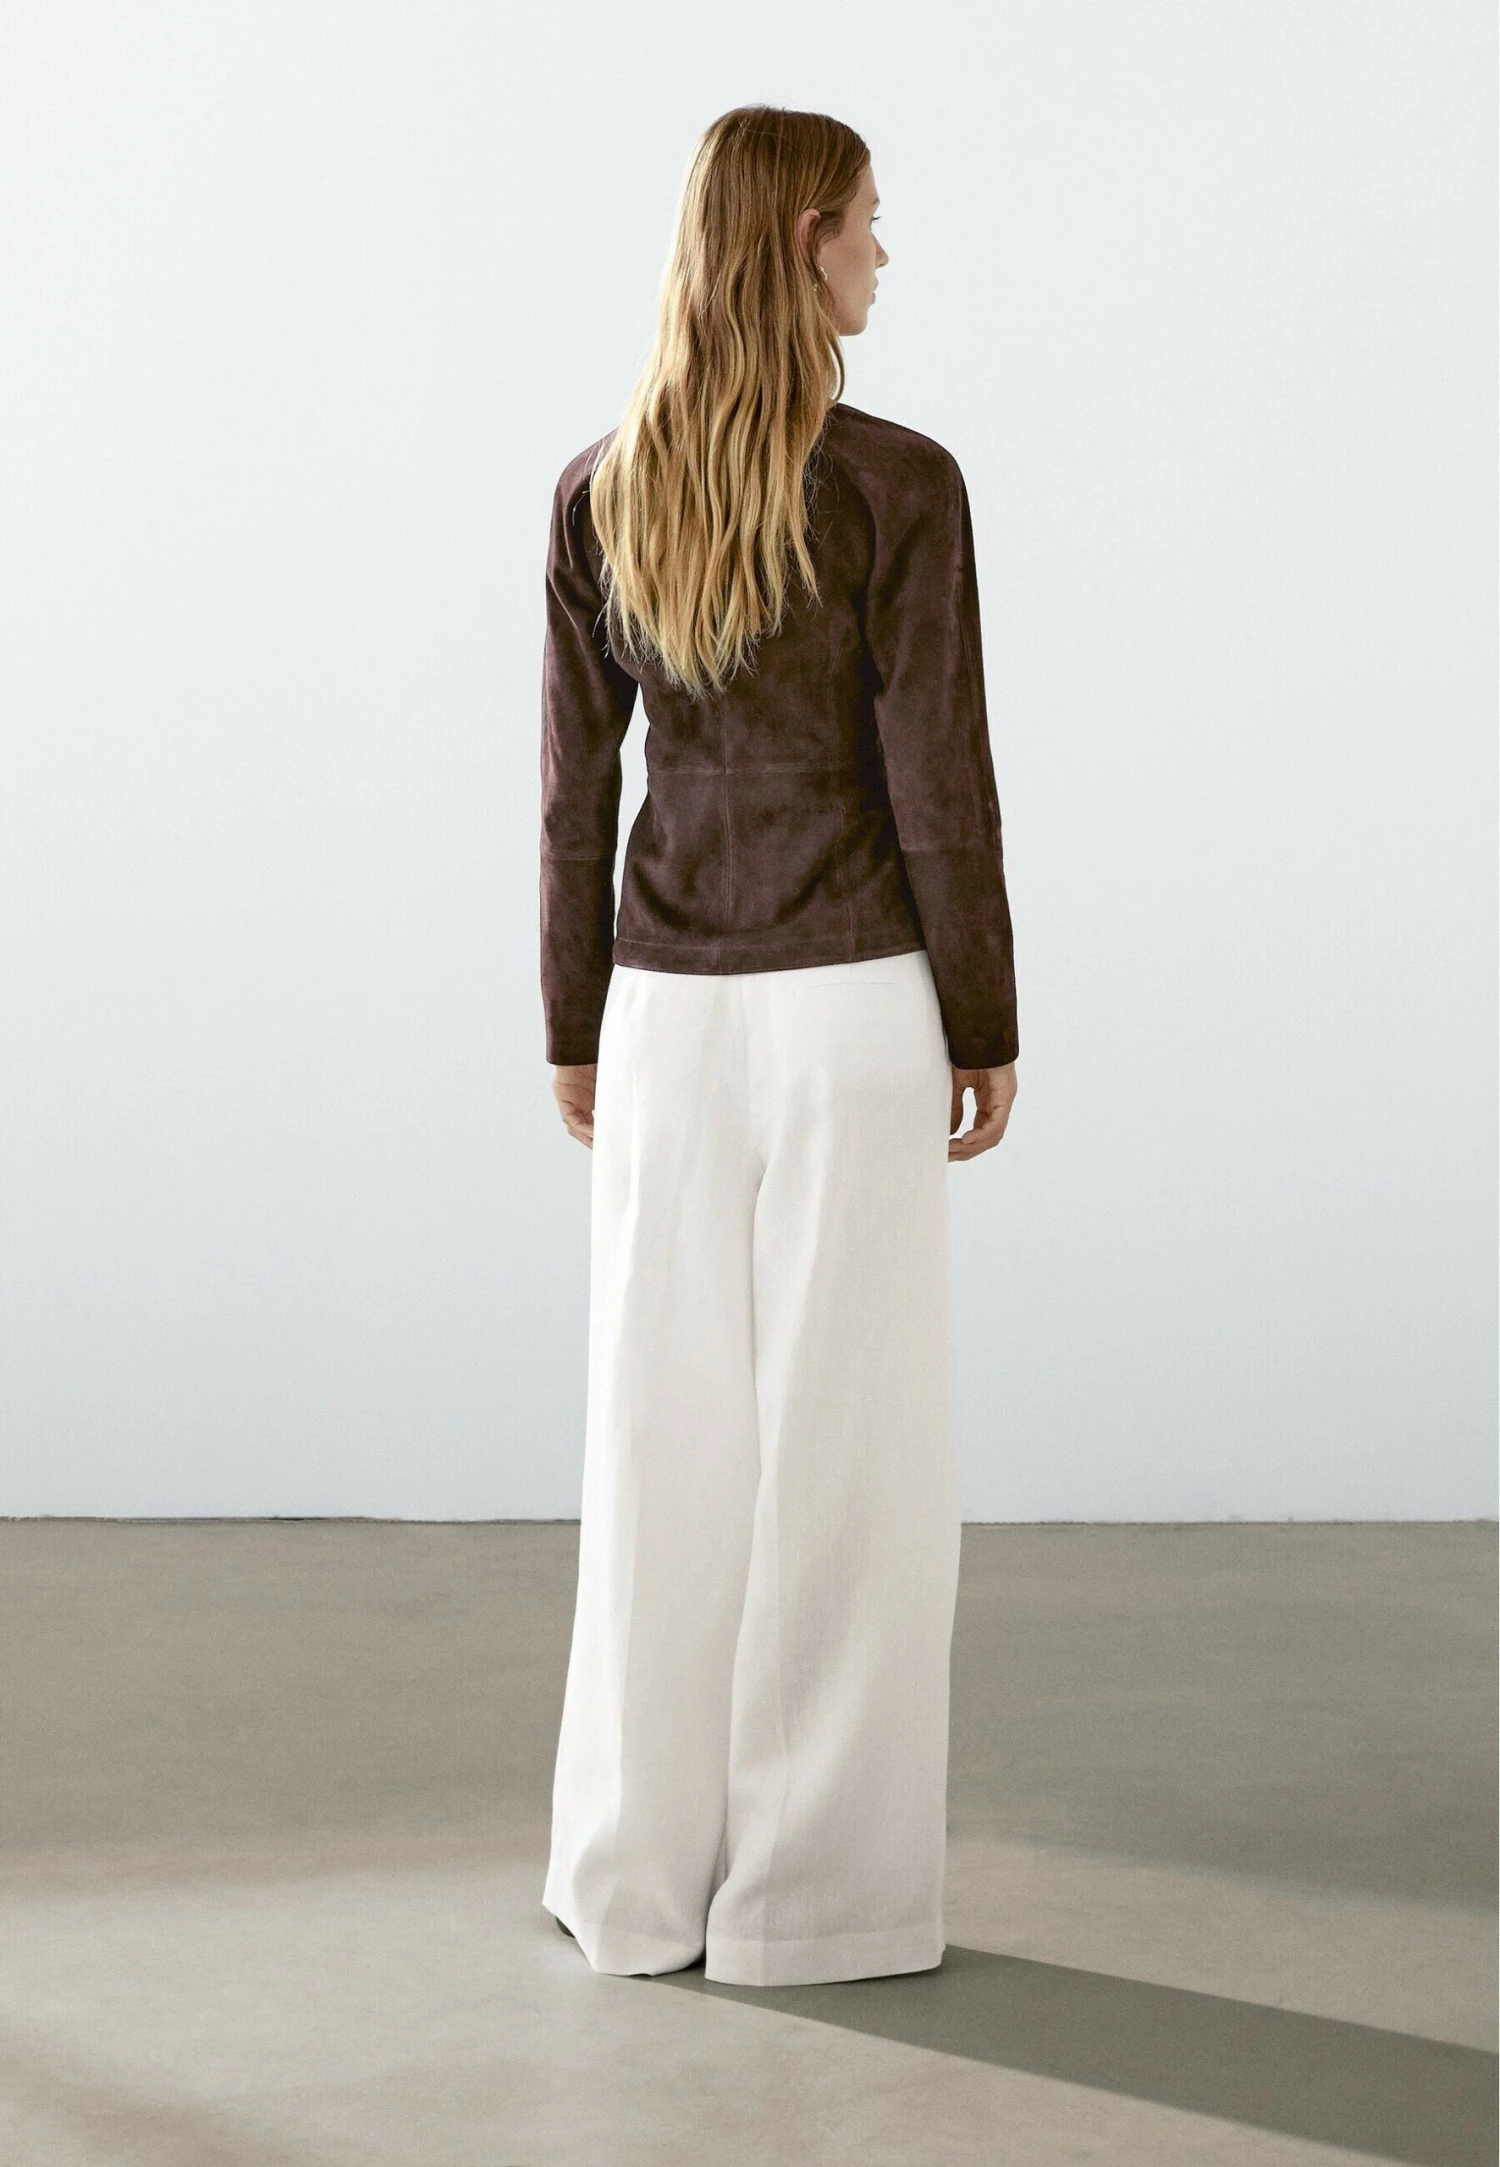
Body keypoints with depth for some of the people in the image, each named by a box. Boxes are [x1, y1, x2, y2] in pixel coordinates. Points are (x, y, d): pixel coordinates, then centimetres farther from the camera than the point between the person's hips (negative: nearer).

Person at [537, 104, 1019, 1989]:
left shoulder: (597, 492, 1)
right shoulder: (901, 485, -12)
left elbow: (575, 782, 4)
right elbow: (941, 782, -11)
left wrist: (575, 1031, 14)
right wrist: (988, 1032, 0)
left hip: (668, 1003, 4)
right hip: (852, 1005, -4)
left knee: (664, 1430, 11)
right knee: (848, 1439, 4)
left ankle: (638, 1870, 15)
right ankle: (811, 1893, 8)